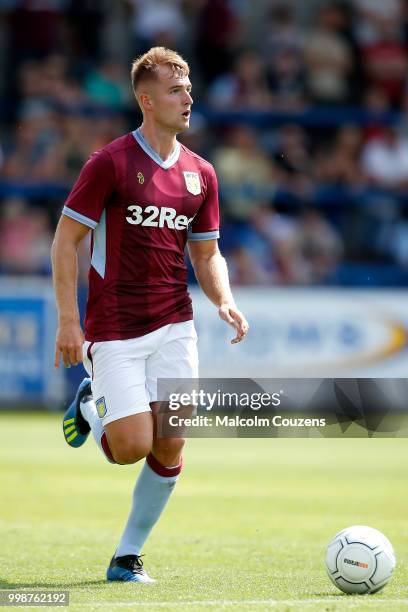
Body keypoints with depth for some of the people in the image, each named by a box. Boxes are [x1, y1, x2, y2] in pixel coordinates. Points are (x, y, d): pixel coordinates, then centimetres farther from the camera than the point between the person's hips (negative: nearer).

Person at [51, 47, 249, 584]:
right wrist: (69, 321, -12)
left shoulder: (200, 173, 8)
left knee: (170, 449, -3)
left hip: (174, 327, 5)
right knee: (132, 448, -11)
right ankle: (91, 408, 23)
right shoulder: (111, 163, -8)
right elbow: (66, 240, -6)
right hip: (116, 330, -5)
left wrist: (225, 301, -4)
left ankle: (128, 556, 13)